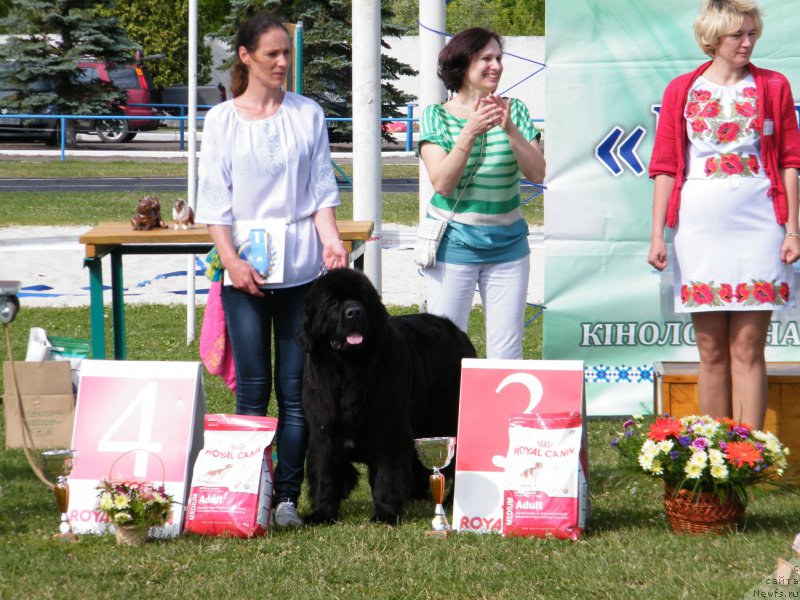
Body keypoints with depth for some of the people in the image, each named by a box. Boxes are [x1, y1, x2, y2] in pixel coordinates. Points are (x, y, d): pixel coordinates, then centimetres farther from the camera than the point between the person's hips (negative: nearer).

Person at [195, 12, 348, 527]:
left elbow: (322, 189, 7)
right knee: (252, 388, -1)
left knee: (295, 389, -1)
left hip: (302, 267, 1)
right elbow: (214, 200, 2)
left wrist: (330, 237, -10)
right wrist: (231, 260, -10)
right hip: (245, 269, -1)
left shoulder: (308, 114, 8)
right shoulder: (222, 120, 4)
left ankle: (288, 496, 2)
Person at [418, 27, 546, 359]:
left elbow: (537, 173, -6)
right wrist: (470, 132, -24)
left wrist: (510, 129, -20)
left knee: (508, 350, 1)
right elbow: (442, 183, -13)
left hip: (506, 243, 2)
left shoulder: (514, 111, 5)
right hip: (453, 242, -2)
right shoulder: (436, 116, -1)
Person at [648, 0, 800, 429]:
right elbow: (666, 167, 7)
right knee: (712, 351, 3)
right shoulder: (682, 92, 8)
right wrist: (657, 234, 0)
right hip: (700, 226, 1)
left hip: (758, 224, -1)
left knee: (747, 348, -4)